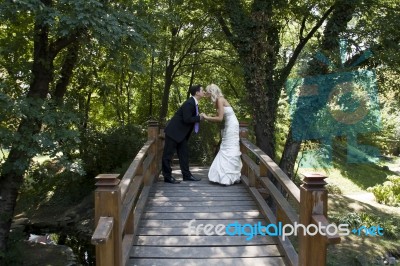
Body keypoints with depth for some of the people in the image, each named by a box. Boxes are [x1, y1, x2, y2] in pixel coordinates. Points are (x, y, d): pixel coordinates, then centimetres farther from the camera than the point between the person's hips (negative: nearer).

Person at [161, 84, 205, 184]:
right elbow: (187, 119, -26)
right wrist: (199, 117, -15)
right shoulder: (189, 103, -21)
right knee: (168, 154, 0)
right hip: (173, 131, -10)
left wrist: (200, 116, 0)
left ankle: (187, 175, 18)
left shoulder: (194, 103, 8)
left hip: (181, 133, 10)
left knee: (184, 153, 11)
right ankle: (167, 176, 6)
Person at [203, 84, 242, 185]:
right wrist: (208, 118, -1)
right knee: (226, 150, 11)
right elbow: (219, 117, 9)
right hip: (228, 126, 9)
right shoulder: (218, 101, 10)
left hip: (231, 125, -9)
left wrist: (206, 117, -13)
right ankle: (228, 176, 16)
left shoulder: (220, 100, -17)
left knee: (229, 151, -7)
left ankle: (228, 177, -4)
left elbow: (220, 118, -21)